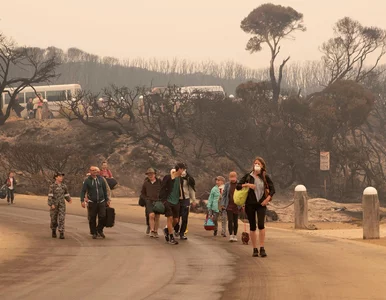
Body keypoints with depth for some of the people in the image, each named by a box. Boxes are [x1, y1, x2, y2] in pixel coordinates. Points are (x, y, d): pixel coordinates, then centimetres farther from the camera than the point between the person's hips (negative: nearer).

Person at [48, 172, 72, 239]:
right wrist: (51, 204, -20)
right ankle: (53, 231, 32)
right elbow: (50, 196, -11)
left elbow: (66, 194, 17)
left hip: (62, 205, 2)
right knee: (54, 219, 8)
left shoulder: (64, 186, 6)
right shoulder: (52, 186, -7)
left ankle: (61, 234, -11)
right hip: (54, 205, -2)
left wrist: (69, 200, 0)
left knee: (61, 219, -10)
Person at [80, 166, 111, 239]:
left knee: (103, 216, -6)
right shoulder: (87, 181, -3)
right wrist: (82, 201, -16)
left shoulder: (101, 179, 6)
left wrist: (107, 199, 15)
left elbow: (105, 190, 15)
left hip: (101, 202, 2)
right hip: (92, 202, -2)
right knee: (92, 218, 2)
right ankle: (94, 233, 14)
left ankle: (99, 230, 17)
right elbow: (83, 191, -5)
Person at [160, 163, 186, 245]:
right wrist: (163, 200, -14)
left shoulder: (180, 178, 8)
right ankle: (171, 238, -1)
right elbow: (162, 189, -9)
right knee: (170, 218, -7)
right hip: (168, 201, -6)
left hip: (176, 202, 6)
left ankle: (167, 230, 34)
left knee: (176, 220, 6)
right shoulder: (168, 177, -10)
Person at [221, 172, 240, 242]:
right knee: (230, 220, -7)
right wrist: (223, 204, 1)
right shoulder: (227, 185, 4)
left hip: (236, 206, 0)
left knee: (235, 221, 7)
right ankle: (231, 235, -6)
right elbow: (224, 195, 8)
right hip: (229, 206, 0)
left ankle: (235, 235, 18)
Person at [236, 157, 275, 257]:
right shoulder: (248, 176, 4)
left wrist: (268, 198, -7)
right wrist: (246, 185, -12)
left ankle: (262, 248, -13)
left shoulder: (265, 177, 3)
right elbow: (237, 186, 3)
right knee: (252, 226, 4)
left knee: (261, 224, -17)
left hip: (261, 204, -1)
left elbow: (272, 189, 7)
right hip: (250, 204, 1)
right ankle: (255, 249, 10)